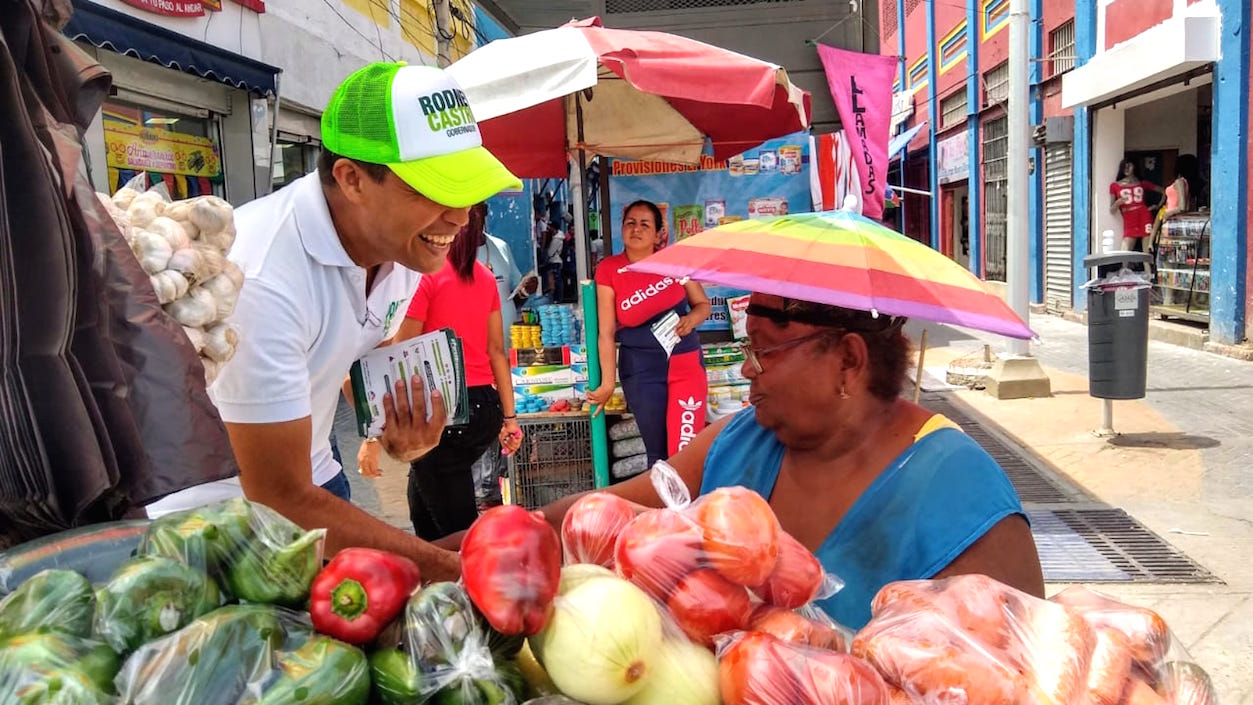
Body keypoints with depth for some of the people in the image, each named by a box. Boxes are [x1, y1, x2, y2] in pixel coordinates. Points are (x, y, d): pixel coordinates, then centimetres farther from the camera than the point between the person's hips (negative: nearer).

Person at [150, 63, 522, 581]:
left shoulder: (405, 241, -12)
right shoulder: (263, 279, -35)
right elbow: (282, 499, -30)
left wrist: (400, 436, -17)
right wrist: (450, 568, -31)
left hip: (310, 473, 6)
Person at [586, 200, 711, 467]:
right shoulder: (609, 270, -5)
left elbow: (703, 304, 11)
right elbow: (606, 332, -5)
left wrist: (691, 318, -12)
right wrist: (608, 383, -8)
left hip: (685, 361, 1)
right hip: (640, 368, -1)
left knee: (686, 449, -5)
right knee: (657, 452, 8)